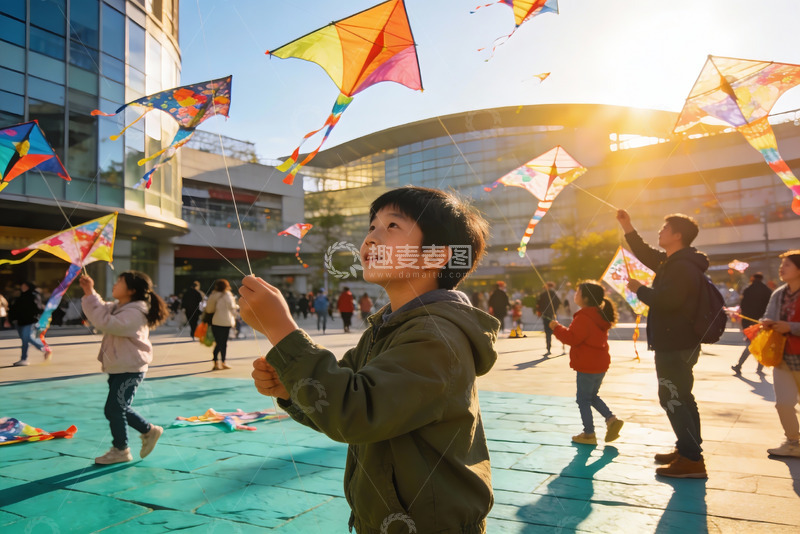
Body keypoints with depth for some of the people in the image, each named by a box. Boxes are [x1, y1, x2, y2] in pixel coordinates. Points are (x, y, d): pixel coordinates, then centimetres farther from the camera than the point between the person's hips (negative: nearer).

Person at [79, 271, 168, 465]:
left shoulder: (135, 313, -22)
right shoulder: (118, 307, 10)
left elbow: (106, 323, -33)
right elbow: (102, 310, 20)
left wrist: (91, 296, -28)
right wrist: (89, 292, 3)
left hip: (130, 370, -10)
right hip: (119, 369, 10)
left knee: (114, 408, -1)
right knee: (118, 407, 17)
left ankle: (120, 450, 16)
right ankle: (149, 430, 30)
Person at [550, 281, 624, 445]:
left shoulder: (583, 318, -20)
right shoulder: (599, 316, 12)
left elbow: (572, 338, -25)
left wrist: (557, 328, -13)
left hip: (586, 367, -9)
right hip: (600, 365, 9)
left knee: (583, 400, 3)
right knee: (592, 396, 23)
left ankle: (589, 434, 8)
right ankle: (611, 419, 10)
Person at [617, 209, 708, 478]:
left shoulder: (683, 267, -20)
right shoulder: (672, 262, 13)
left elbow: (664, 300, -29)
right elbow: (647, 254, 25)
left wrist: (639, 289, -12)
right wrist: (627, 227, 20)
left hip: (674, 345, -11)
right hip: (675, 343, 11)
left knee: (673, 399, -8)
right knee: (681, 397, 17)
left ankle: (692, 460, -4)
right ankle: (687, 449, 28)